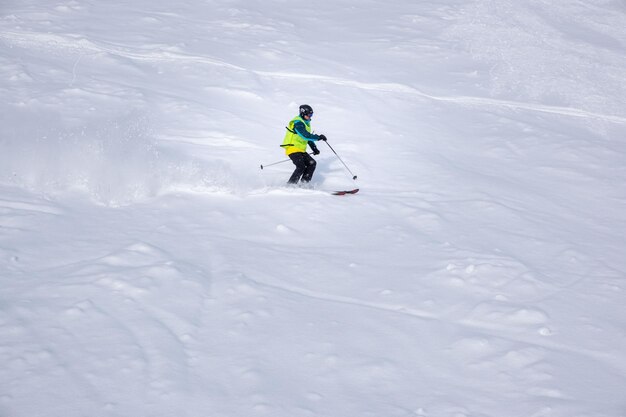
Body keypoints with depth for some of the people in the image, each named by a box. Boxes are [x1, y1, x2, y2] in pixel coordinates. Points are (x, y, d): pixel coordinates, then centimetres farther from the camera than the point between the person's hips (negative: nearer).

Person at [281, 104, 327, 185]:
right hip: (293, 149, -10)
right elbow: (305, 136, -27)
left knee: (312, 163, 1)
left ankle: (304, 184, 2)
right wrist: (319, 137, -21)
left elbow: (309, 136, 26)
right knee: (301, 167, -23)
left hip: (301, 150, 10)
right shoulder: (298, 123, -15)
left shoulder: (306, 123, 17)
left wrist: (314, 148, 15)